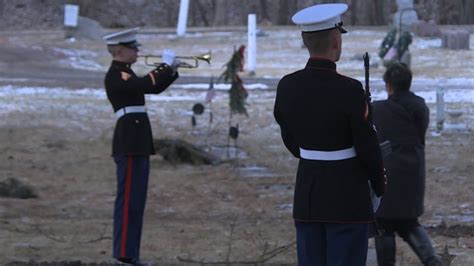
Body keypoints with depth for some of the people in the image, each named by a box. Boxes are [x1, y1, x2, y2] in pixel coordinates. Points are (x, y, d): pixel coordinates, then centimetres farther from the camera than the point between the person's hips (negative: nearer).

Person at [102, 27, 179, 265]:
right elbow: (146, 85, -26)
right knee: (129, 199, -9)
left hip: (138, 143, 10)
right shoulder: (115, 76, -13)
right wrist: (166, 64, -14)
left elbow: (154, 87, 25)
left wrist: (170, 70, 9)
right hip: (130, 144, -10)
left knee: (135, 200, 12)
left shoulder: (125, 74, 18)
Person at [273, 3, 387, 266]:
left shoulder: (287, 86, -2)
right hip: (348, 198, -5)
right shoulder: (349, 90, -19)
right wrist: (379, 184, 8)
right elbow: (367, 147, -11)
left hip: (307, 194, 5)